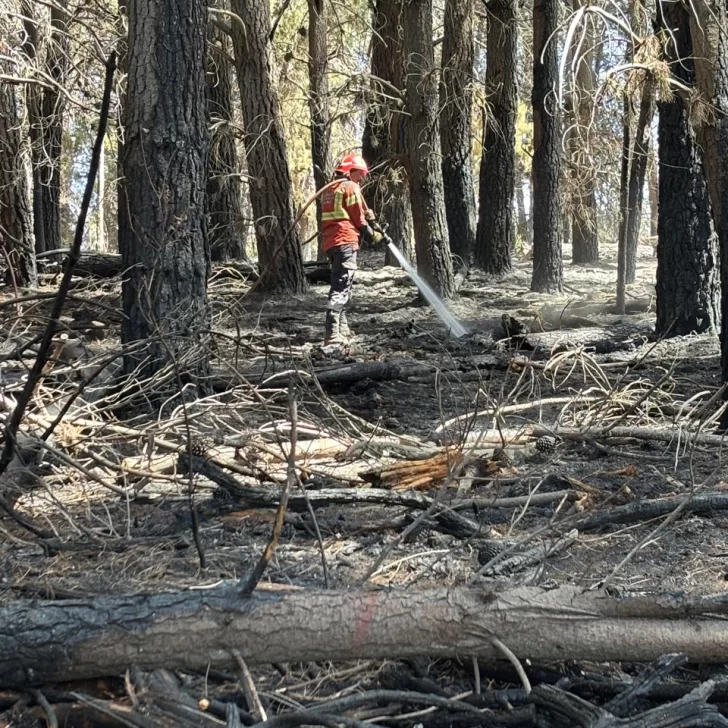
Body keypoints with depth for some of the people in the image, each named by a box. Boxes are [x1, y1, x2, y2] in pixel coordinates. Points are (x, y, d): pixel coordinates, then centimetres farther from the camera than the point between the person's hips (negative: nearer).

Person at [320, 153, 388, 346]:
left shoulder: (329, 190, 23)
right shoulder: (350, 187, -3)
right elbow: (359, 218, -5)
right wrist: (374, 235, 9)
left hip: (330, 242, 9)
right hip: (346, 241, -9)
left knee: (341, 286, 18)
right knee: (341, 287, -14)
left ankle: (342, 329, 22)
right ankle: (332, 334, -23)